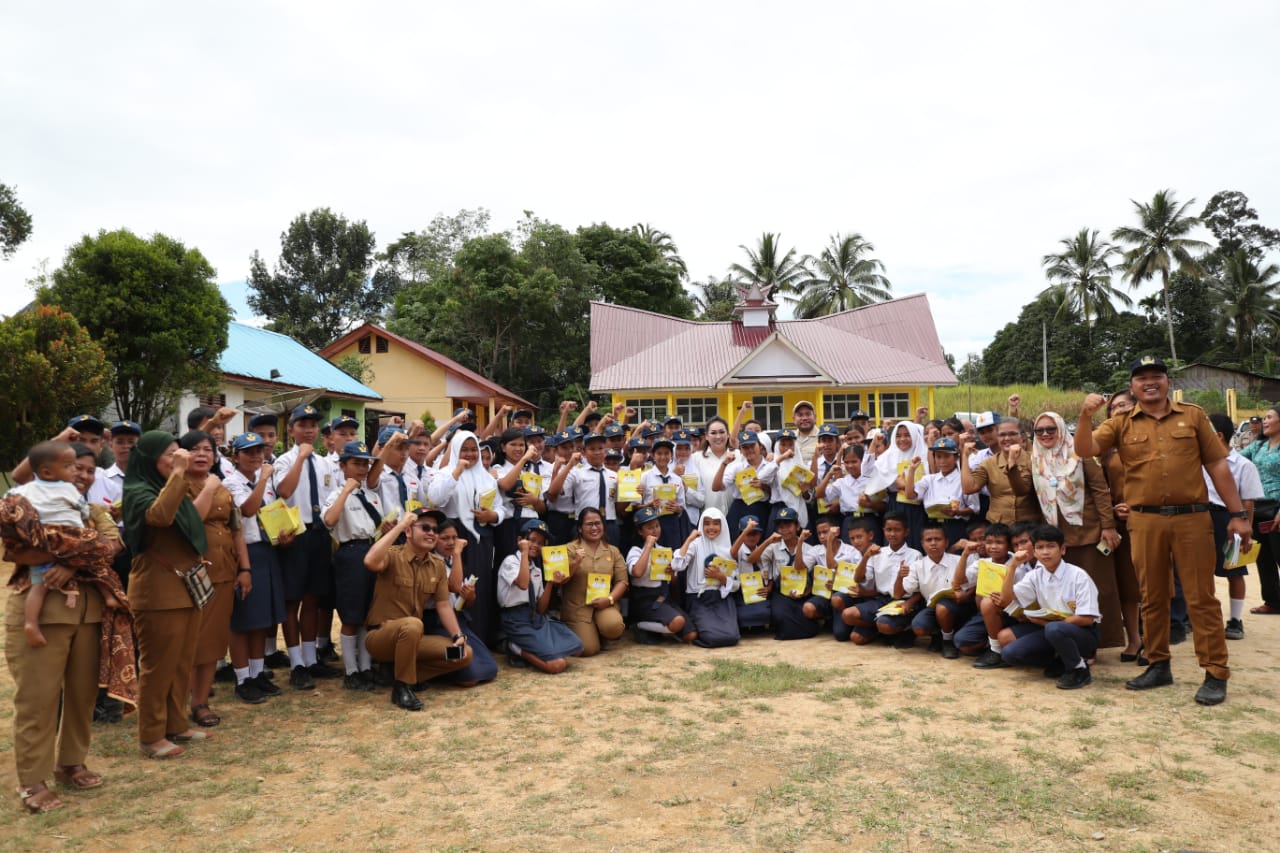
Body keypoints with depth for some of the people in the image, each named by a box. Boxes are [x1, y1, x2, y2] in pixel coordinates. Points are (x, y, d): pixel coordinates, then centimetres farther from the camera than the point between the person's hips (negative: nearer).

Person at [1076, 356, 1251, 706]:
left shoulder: (1193, 416, 5)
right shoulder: (1121, 424, 6)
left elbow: (1217, 465, 5)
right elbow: (1084, 450, -7)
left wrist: (1238, 514, 2)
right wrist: (1085, 416, -23)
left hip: (1192, 518, -1)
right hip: (1145, 522, 1)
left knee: (1201, 597, 3)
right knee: (1153, 597, 10)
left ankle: (1216, 674, 11)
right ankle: (1158, 665, 22)